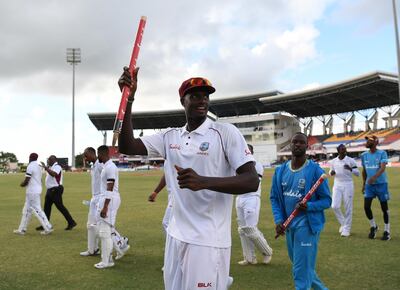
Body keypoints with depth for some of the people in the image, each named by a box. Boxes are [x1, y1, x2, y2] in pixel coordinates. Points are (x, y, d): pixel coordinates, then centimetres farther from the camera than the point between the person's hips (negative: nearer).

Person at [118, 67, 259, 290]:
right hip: (176, 236, 6)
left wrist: (203, 181, -31)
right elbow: (127, 147, 0)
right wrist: (129, 98, -8)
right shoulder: (170, 136, 7)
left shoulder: (226, 132, -8)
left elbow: (252, 181, -16)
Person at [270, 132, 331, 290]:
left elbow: (326, 200, -7)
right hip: (288, 225, 6)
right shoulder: (280, 170, 3)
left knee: (302, 271, -2)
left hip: (307, 225, -6)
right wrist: (278, 220, -6)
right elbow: (274, 198, 7)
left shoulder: (315, 170, -10)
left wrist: (308, 206, -25)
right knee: (300, 266, 23)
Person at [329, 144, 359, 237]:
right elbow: (331, 172, 17)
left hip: (348, 185, -2)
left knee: (348, 208, 0)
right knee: (335, 206, -7)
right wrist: (331, 173, -7)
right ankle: (343, 223, 17)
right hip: (337, 185, 2)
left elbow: (357, 173, -2)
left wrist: (350, 169, -22)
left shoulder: (351, 160, -3)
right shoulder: (333, 161, 5)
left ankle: (346, 229, 12)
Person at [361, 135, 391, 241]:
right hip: (369, 185, 4)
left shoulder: (382, 153, -9)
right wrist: (364, 184, 17)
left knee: (384, 207, 4)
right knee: (366, 207, -2)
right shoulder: (364, 155, 6)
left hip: (381, 184, -4)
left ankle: (387, 230, 18)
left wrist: (374, 177, -39)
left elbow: (383, 168, -22)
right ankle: (373, 227, 21)